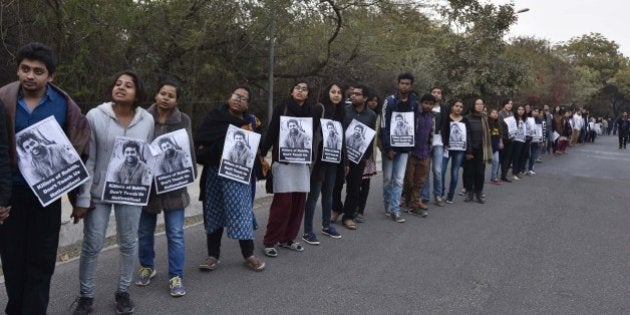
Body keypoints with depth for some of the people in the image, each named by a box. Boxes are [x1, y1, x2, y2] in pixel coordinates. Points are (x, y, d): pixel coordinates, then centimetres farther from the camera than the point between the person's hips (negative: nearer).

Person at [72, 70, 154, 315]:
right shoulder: (95, 116, -9)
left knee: (128, 244, 11)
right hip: (99, 191, -2)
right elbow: (87, 160, -8)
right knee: (91, 246, 4)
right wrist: (82, 198, -10)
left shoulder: (147, 120, -1)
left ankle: (123, 292, 29)